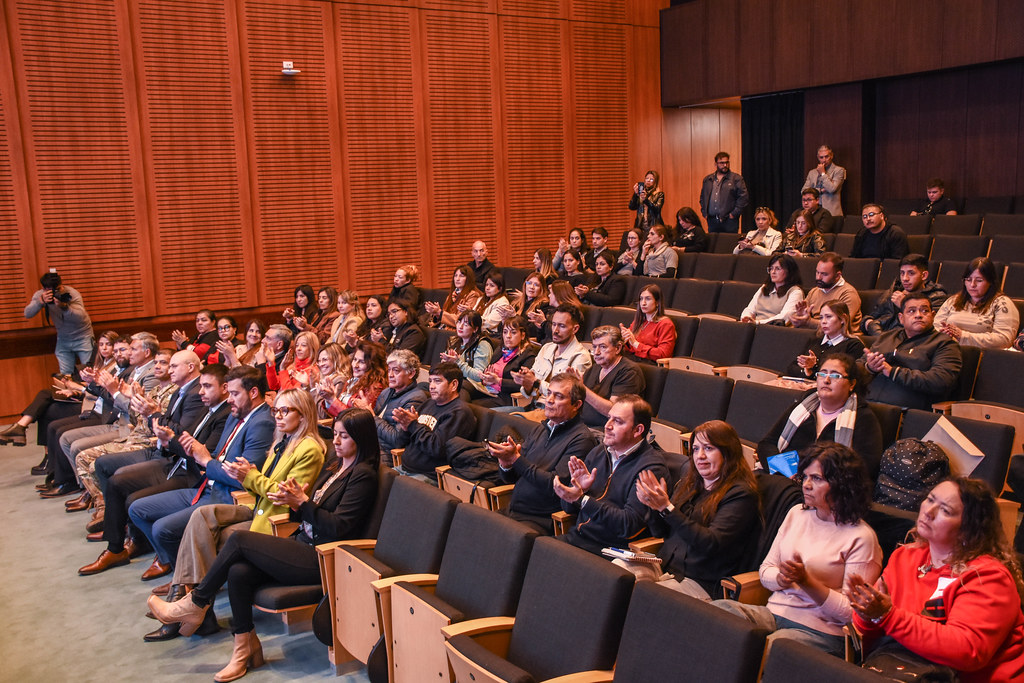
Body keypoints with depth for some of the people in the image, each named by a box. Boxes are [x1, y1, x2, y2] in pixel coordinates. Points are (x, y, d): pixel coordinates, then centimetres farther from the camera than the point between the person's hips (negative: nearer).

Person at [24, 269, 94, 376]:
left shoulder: (73, 294, -23)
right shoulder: (40, 295, -11)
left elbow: (80, 317, -35)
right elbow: (27, 314, -22)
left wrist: (64, 306, -50)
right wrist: (41, 301, -38)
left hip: (82, 338, -3)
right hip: (63, 339, 4)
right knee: (65, 375, 5)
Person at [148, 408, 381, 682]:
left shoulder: (362, 475, -10)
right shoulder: (335, 466, 17)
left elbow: (338, 528, -17)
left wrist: (301, 502, -17)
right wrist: (295, 499, -3)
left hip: (322, 559, -8)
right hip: (303, 544, 8)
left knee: (239, 539, -13)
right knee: (239, 572, -14)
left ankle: (195, 604, 5)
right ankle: (245, 648, 0)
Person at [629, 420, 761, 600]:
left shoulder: (741, 494, -6)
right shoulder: (687, 484, 15)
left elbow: (711, 543, -18)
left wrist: (667, 508, -24)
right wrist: (653, 505, -4)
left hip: (701, 583, -6)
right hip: (663, 566, 6)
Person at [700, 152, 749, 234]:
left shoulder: (736, 179, 2)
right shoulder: (707, 180, 15)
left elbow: (744, 197, -4)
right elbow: (702, 197, 24)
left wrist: (734, 214, -9)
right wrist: (704, 213, 12)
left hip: (729, 222, -4)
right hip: (712, 221, 4)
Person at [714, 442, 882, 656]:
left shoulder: (860, 538, -6)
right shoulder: (797, 513, 13)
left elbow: (851, 613, -8)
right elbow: (766, 570, 15)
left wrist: (806, 581, -18)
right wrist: (781, 579, -8)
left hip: (820, 630, -6)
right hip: (775, 612, 6)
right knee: (718, 609, -26)